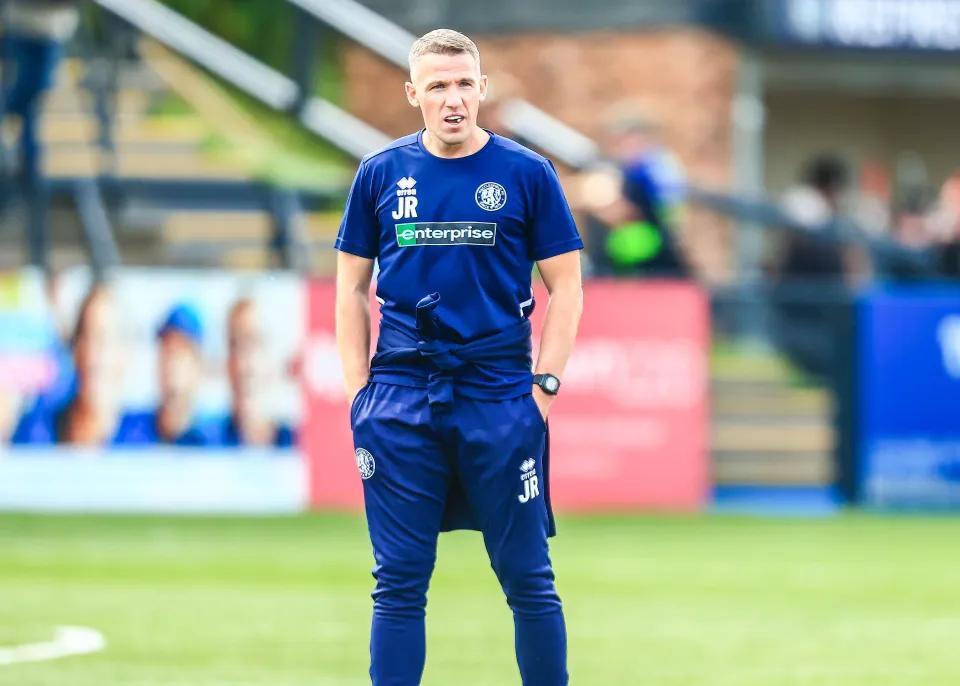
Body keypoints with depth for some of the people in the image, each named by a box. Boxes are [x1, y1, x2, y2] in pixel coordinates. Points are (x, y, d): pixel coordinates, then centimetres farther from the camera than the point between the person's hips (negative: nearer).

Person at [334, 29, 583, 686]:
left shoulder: (527, 174, 1)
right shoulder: (382, 173, 7)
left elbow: (566, 288, 4)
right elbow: (352, 287, 12)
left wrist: (546, 384, -5)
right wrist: (358, 389, 3)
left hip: (499, 395, -2)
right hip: (400, 401, 2)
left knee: (528, 578, 0)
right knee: (399, 583, 4)